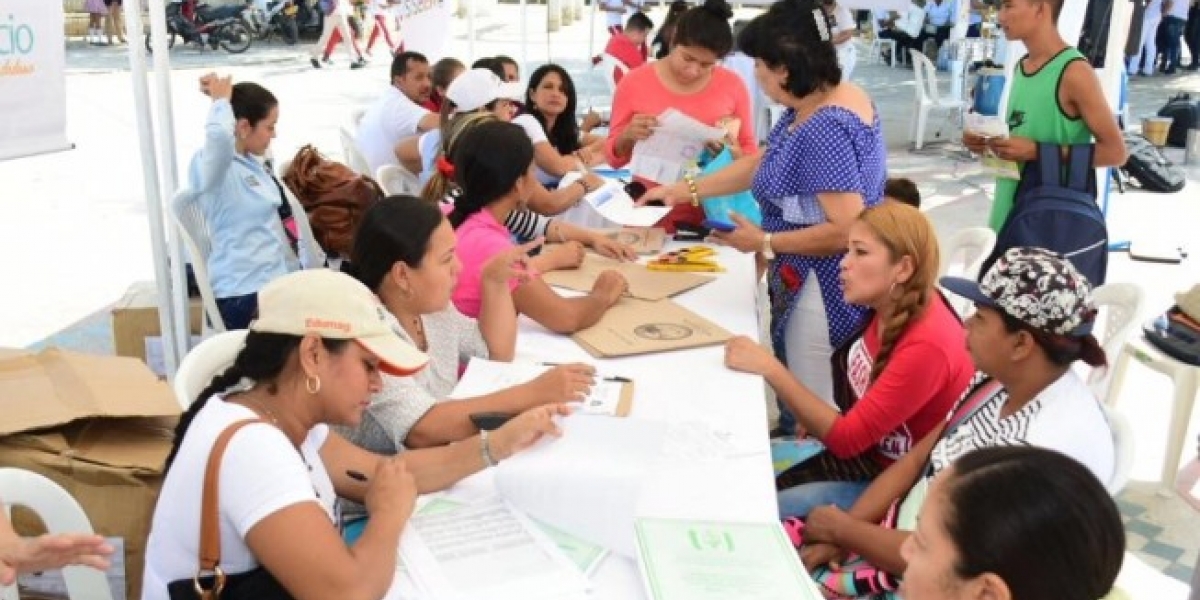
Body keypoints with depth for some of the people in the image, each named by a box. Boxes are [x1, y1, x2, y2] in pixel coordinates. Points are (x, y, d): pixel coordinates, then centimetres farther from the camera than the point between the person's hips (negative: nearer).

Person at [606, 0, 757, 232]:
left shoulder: (732, 85, -2)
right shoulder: (634, 82, -4)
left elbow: (751, 157, 7)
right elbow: (614, 157, 3)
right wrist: (627, 136, -17)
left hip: (711, 217, 1)